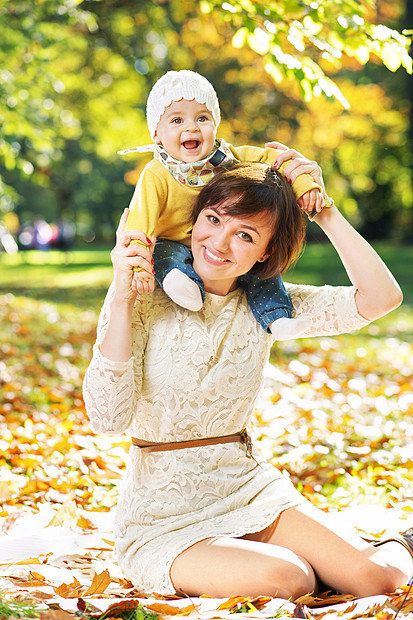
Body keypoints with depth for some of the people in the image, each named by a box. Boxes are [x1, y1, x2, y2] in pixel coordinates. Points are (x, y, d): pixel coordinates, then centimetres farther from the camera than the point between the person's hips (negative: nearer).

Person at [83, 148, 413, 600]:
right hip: (164, 519, -3)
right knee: (287, 579, -29)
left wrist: (326, 212, -13)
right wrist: (122, 298, -27)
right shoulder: (143, 299, -10)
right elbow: (108, 416, -22)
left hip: (251, 490, 4)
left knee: (376, 578, -14)